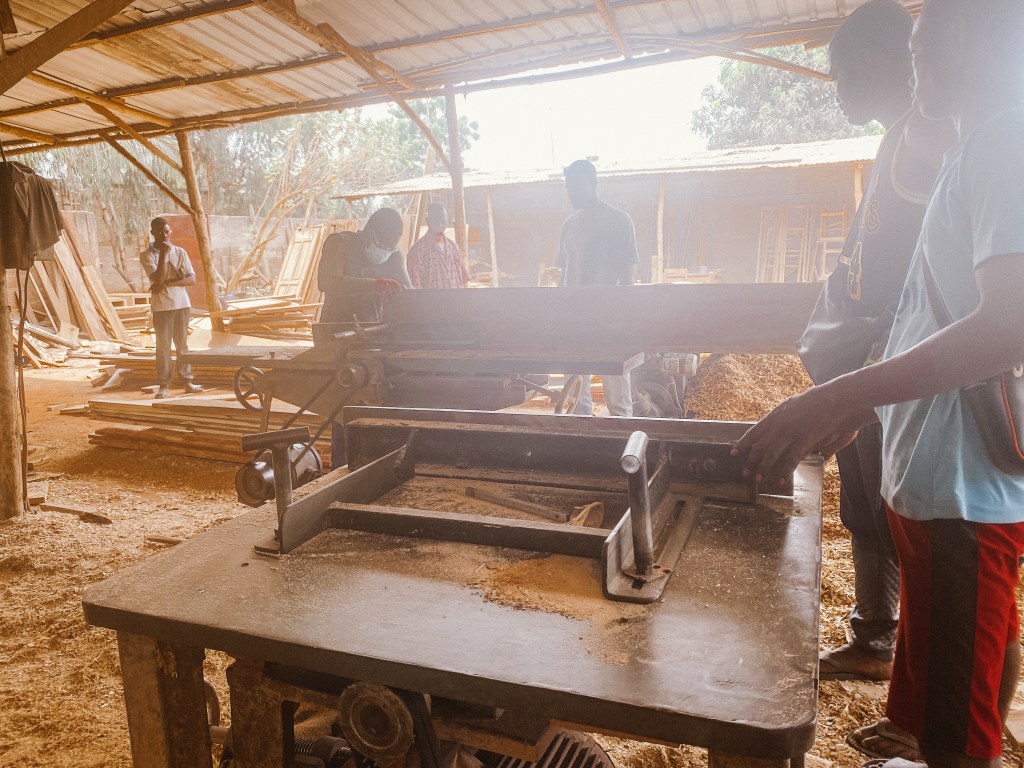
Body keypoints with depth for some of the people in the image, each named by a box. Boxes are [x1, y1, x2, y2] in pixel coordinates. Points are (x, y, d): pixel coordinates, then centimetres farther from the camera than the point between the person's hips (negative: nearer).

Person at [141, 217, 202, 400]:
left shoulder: (180, 252, 6)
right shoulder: (147, 255, -2)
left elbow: (192, 279, -3)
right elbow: (158, 279, -16)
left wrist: (167, 283, -13)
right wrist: (163, 254, -17)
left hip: (182, 304, 2)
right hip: (161, 306, -2)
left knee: (183, 344, 7)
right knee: (163, 346, -1)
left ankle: (187, 381, 12)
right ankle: (163, 385, 4)